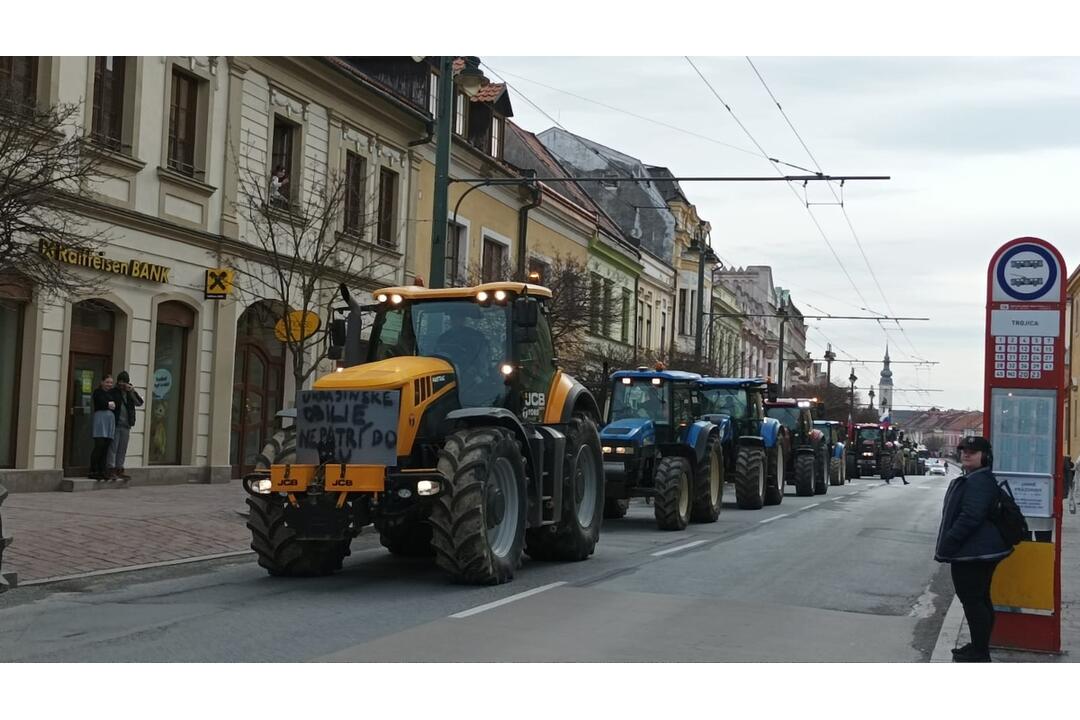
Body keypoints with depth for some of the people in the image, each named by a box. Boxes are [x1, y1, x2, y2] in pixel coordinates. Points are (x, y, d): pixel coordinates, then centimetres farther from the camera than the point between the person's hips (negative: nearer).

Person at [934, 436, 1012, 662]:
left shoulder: (979, 482, -20)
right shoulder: (971, 480, 16)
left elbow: (970, 517, -27)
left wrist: (946, 546, -22)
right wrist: (947, 546, 21)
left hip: (973, 553, -11)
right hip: (981, 551, 11)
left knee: (973, 601, -6)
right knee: (980, 599, 18)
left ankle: (979, 653, 0)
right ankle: (980, 646, 28)